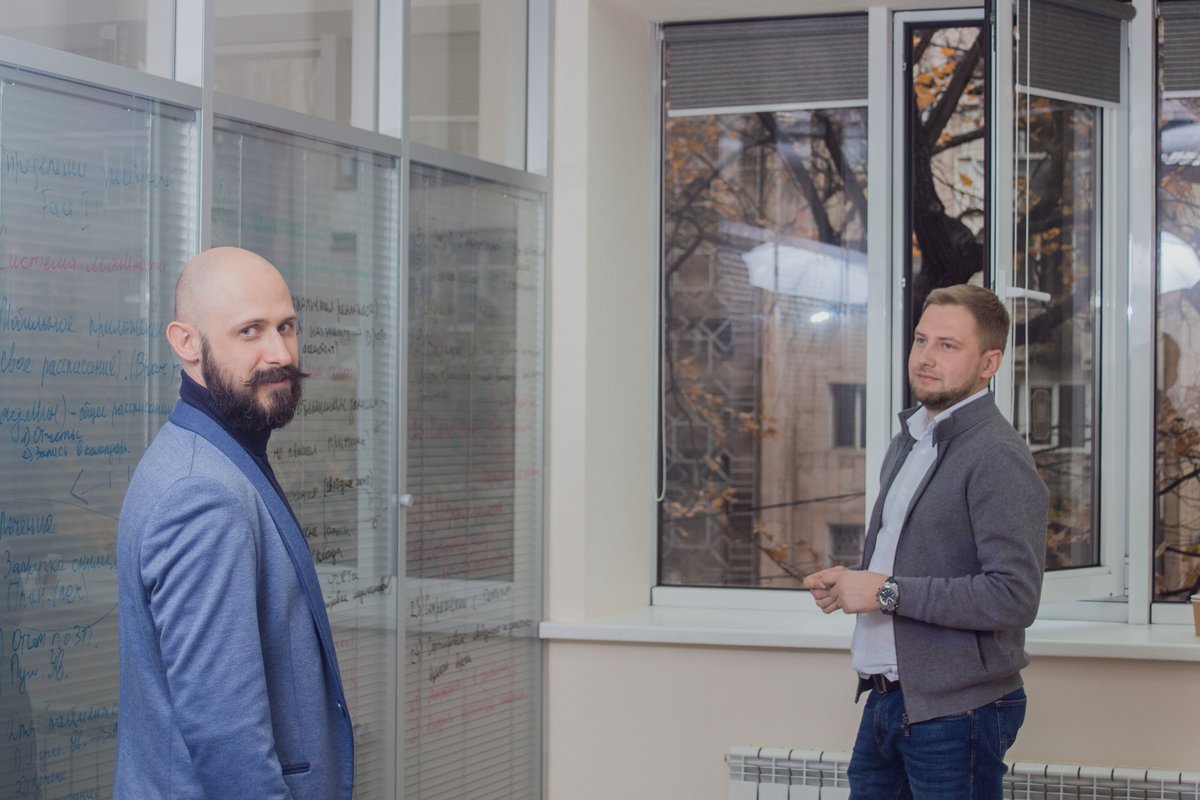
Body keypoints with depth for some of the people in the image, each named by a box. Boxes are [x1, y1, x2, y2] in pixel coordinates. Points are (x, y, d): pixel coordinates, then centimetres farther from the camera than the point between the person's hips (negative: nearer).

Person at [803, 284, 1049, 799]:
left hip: (956, 712, -8)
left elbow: (1014, 597, -23)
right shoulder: (907, 442, 15)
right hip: (886, 699, 8)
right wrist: (847, 583, 6)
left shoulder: (999, 458, -15)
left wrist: (887, 592, -20)